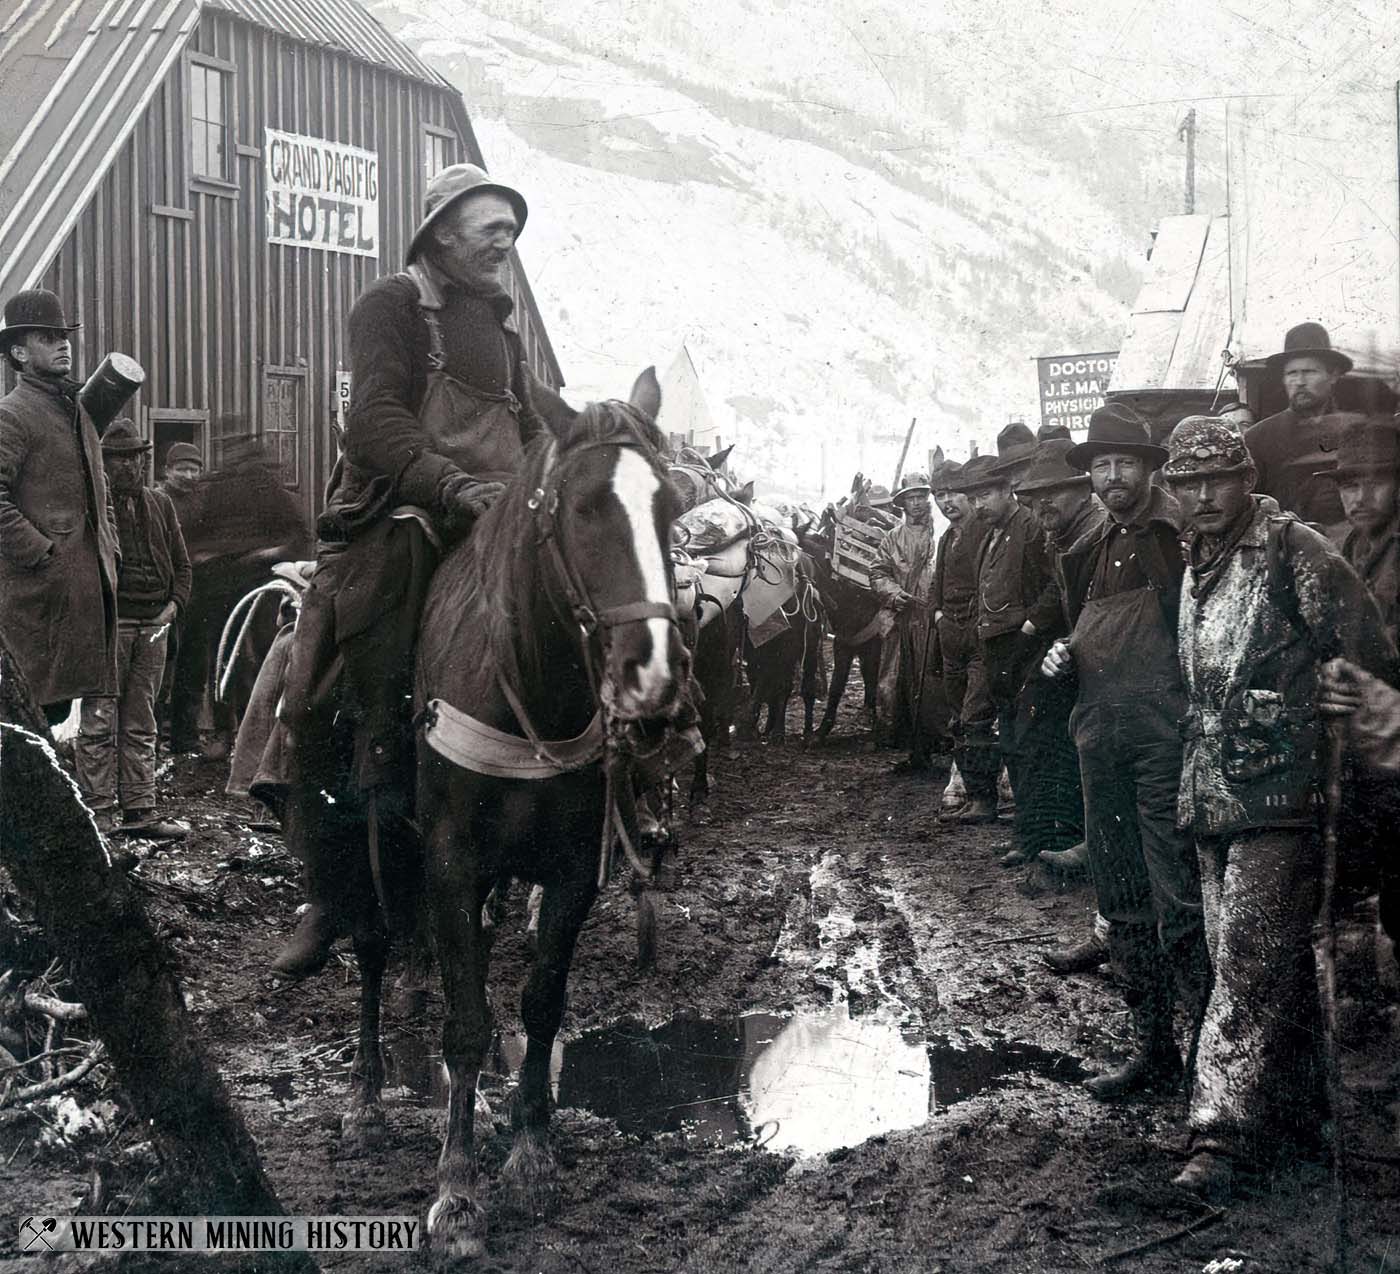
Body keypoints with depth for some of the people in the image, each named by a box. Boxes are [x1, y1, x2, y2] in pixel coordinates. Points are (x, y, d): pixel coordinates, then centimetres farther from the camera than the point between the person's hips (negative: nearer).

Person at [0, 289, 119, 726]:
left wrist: (110, 553, 17)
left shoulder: (78, 411, 21)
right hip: (41, 587, -8)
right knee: (39, 708, -9)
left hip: (92, 583, 8)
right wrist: (41, 554, -18)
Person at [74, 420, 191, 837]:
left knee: (141, 725, 8)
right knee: (99, 722, -6)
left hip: (153, 626, 5)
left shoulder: (160, 505, 15)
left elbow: (181, 563, 20)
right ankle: (99, 811, -3)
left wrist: (174, 604, 6)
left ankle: (140, 811, 11)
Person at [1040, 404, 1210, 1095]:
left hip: (1164, 736, -8)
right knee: (1122, 904, 11)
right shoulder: (1090, 551, 17)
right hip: (1101, 741, 8)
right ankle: (1152, 1050, 20)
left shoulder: (1178, 535, -6)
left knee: (1178, 904, -11)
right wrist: (1062, 660, 10)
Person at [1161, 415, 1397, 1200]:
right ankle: (1296, 1117, 22)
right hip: (1215, 800, 8)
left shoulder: (1295, 551, -9)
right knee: (1275, 966, 13)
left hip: (1277, 797, -8)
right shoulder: (1199, 568, 16)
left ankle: (1226, 1135, -10)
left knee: (1251, 965, -11)